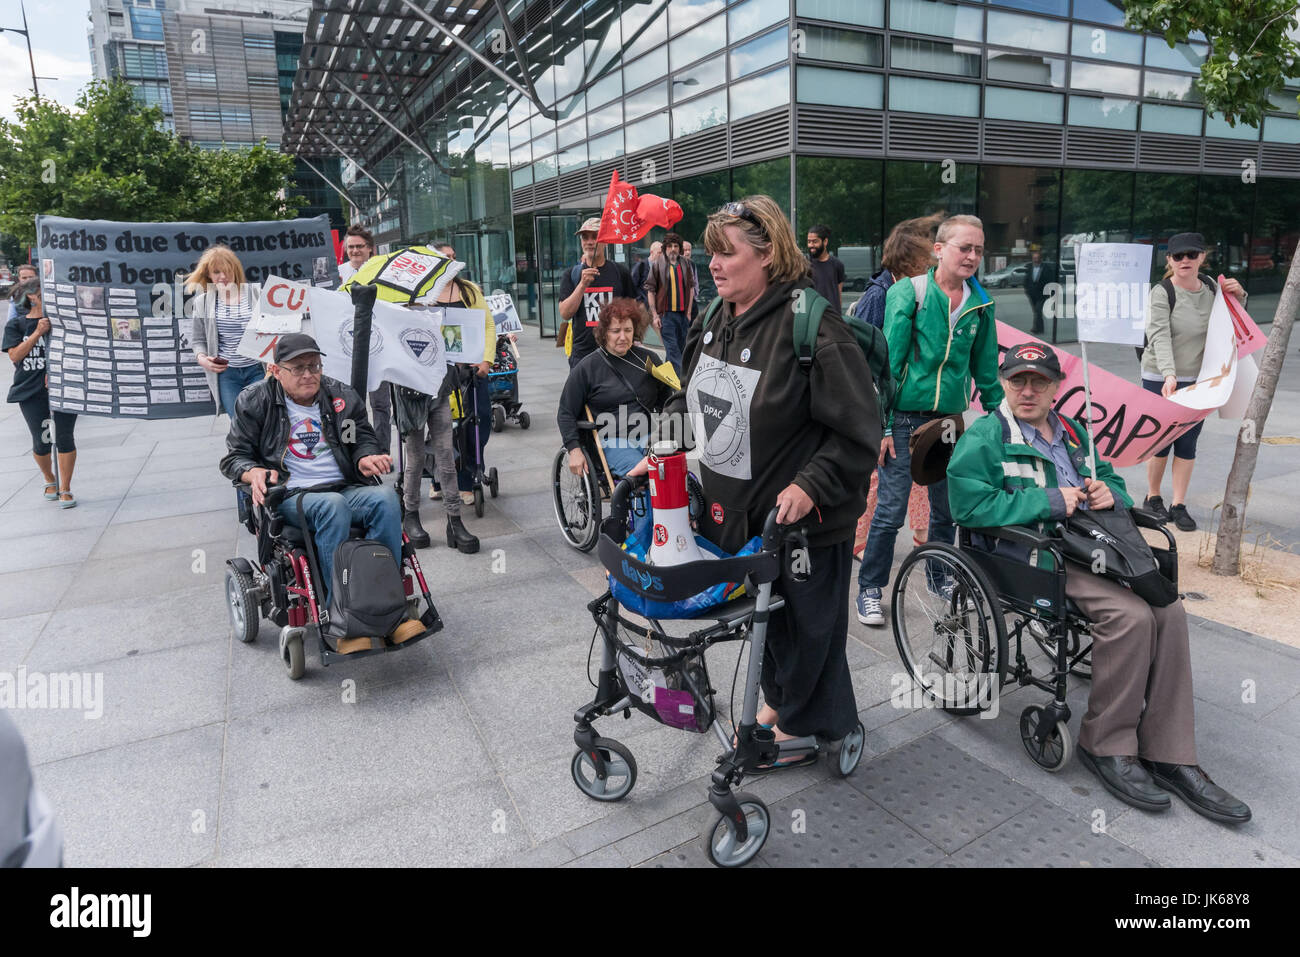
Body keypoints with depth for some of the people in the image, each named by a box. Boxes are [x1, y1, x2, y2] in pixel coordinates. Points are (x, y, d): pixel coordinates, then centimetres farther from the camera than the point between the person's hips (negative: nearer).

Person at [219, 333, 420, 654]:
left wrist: (366, 458, -8)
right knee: (332, 506, -38)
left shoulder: (342, 396, 15)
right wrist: (254, 472, -15)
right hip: (289, 497, -3)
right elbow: (234, 456, 9)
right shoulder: (255, 401, 8)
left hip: (346, 489, 3)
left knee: (386, 498, -31)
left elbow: (364, 439, 18)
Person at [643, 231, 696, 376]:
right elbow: (650, 290, -2)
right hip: (665, 314, -4)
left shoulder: (685, 266, 10)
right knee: (673, 350, -8)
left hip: (682, 314, 5)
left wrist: (689, 312, 8)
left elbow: (690, 288, 15)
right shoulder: (658, 266, -1)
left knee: (680, 347, 10)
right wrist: (655, 315, -8)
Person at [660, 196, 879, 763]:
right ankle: (779, 699, 49)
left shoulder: (810, 324, -21)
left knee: (808, 624, 12)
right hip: (738, 512, 8)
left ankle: (806, 724, 36)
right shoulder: (716, 324, 5)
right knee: (761, 613, 24)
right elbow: (688, 400, 19)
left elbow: (857, 430, -21)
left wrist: (811, 486, -27)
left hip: (804, 521, -8)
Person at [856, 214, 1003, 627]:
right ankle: (870, 589, 10)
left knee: (946, 507, 15)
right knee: (891, 510, -4)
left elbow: (985, 367, 16)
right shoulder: (908, 293, -7)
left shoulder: (979, 303, 7)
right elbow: (888, 361, -10)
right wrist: (882, 424, -13)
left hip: (952, 419, 5)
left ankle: (940, 577, 35)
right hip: (906, 418, -5)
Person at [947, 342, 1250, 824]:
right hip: (1034, 558, -7)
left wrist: (1110, 492, 4)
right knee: (1130, 614, -25)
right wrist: (1048, 502, -17)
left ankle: (1169, 754, -5)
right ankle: (1106, 745, -8)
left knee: (1169, 610, -14)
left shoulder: (1074, 432, 21)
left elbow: (1113, 481, 30)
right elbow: (970, 505, -18)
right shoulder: (984, 438, -3)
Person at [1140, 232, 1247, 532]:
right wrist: (1169, 375, -39)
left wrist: (1238, 296, 0)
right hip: (1161, 380, -4)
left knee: (1188, 443, 5)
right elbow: (1160, 337, -25)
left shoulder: (1210, 287, 4)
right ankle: (1153, 498, 22)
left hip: (1198, 380, 4)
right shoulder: (1161, 293, -13)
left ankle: (1179, 505, 13)